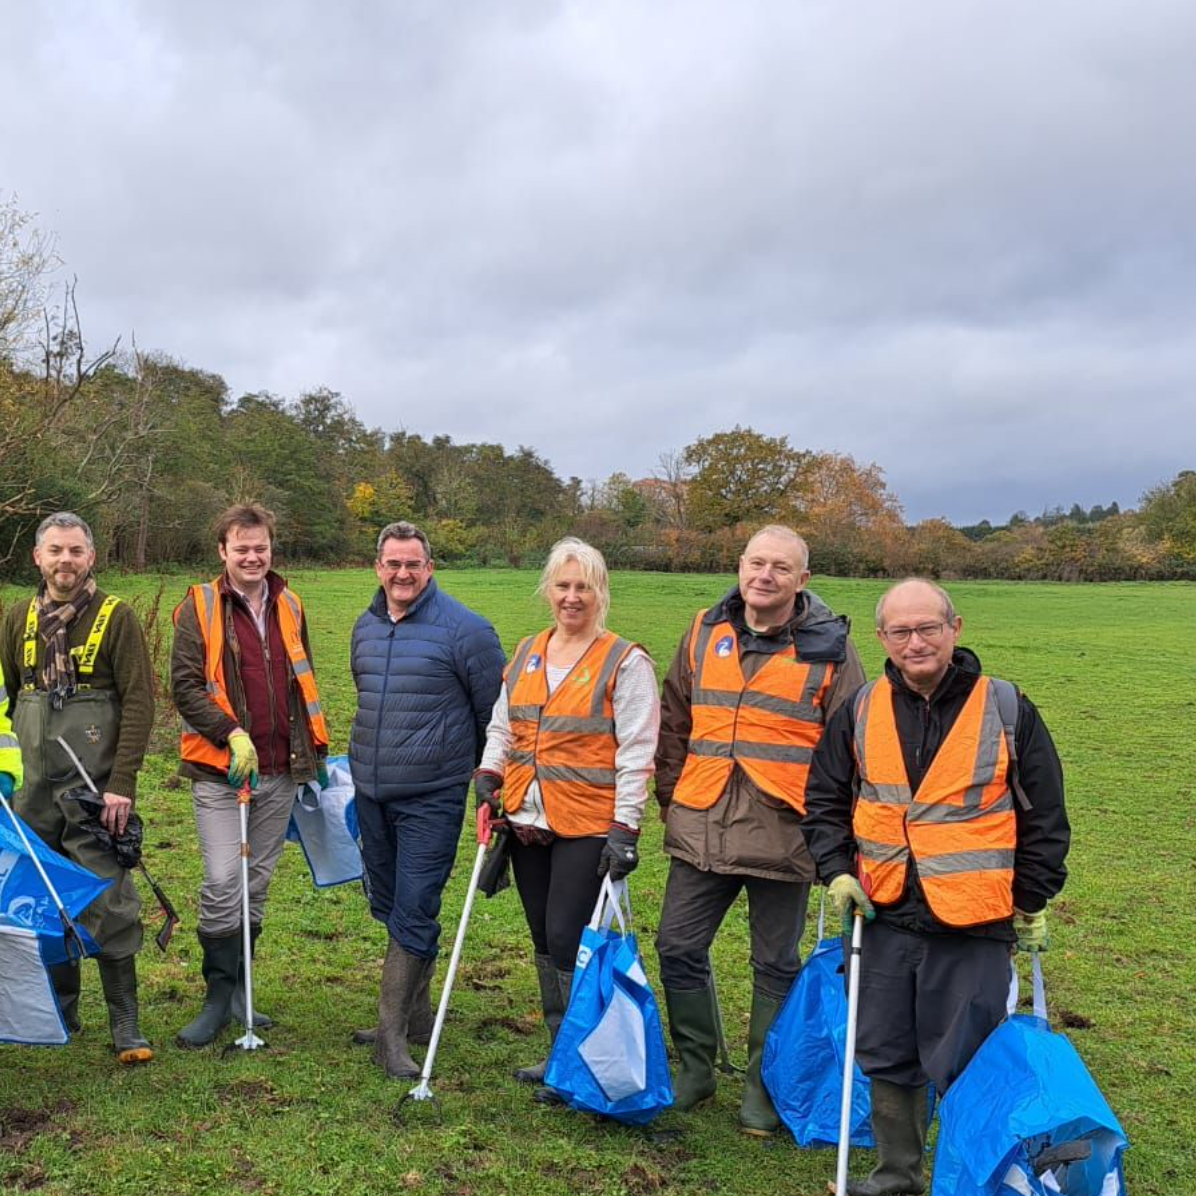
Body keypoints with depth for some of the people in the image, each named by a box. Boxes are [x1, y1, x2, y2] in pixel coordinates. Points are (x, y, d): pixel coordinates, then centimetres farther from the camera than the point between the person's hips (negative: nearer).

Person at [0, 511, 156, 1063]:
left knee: (107, 903, -4)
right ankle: (59, 1010, 26)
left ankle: (125, 1022, 6)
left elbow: (139, 702, -8)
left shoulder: (115, 617, -4)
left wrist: (122, 784, -13)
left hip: (95, 786, -5)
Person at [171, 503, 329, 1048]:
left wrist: (316, 754, 16)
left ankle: (237, 989, 25)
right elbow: (184, 686, -8)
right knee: (222, 884, -10)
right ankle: (218, 998, 6)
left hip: (279, 773, 5)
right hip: (220, 769, -4)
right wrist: (232, 734, -19)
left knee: (257, 885, 12)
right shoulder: (200, 608, -3)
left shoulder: (289, 607, 11)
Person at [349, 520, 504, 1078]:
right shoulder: (365, 627, 9)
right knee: (387, 904, 15)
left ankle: (392, 1032, 4)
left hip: (430, 797, -7)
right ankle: (416, 1014, 30)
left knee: (413, 912, -5)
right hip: (370, 794, 7)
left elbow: (494, 713, -6)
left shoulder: (464, 629, -12)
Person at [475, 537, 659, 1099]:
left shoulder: (625, 662, -7)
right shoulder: (526, 653, 11)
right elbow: (502, 725, 20)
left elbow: (636, 753, -10)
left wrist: (625, 829, -15)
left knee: (567, 940, -6)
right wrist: (489, 773, 3)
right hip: (528, 821, 6)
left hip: (587, 827, -6)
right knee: (544, 940, 14)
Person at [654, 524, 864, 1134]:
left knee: (775, 966, 10)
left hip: (782, 834, -3)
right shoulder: (705, 632, 6)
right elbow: (675, 722, 15)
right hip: (700, 830, 4)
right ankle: (696, 1068, 30)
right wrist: (670, 796, 11)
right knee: (678, 948, 9)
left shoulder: (828, 647, -4)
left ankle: (763, 1088, 27)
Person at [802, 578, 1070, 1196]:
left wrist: (1032, 901, 3)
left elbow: (1044, 816, 2)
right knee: (886, 1057, 15)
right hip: (885, 917, 4)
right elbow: (824, 800, 11)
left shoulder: (1007, 709, -5)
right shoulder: (860, 711, 2)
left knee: (963, 1065, 5)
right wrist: (837, 869, 0)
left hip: (974, 923, -3)